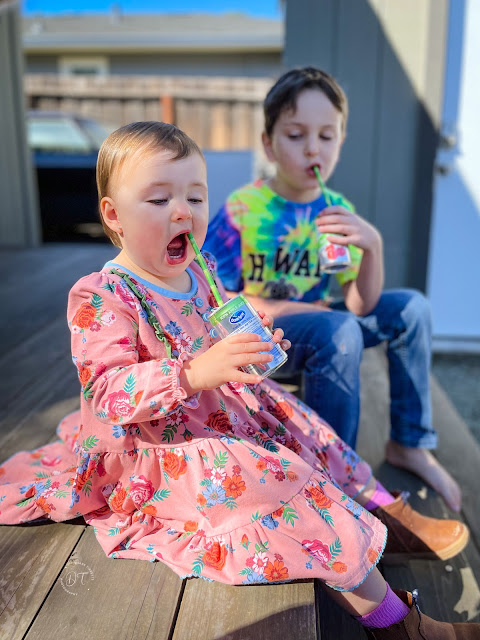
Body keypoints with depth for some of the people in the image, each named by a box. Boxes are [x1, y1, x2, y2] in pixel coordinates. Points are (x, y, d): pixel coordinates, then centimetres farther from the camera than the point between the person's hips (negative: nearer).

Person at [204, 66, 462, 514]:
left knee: (410, 306, -1)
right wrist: (294, 309, -19)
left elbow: (362, 305, -6)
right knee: (339, 329, -33)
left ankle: (409, 444, 12)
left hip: (315, 329, 6)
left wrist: (372, 246, -24)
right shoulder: (242, 210, -16)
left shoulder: (339, 212, -2)